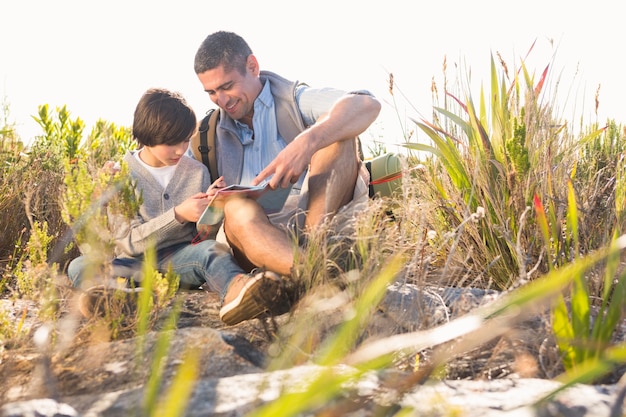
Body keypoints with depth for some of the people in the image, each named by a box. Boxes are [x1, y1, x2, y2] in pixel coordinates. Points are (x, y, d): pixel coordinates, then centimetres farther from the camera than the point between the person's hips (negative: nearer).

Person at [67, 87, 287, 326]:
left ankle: (235, 290, -65)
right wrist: (178, 215, -19)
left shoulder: (197, 172, 8)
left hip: (181, 258, 1)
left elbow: (204, 235, 9)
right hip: (135, 265, -1)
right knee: (79, 266, -26)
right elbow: (129, 242, -7)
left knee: (211, 249, -31)